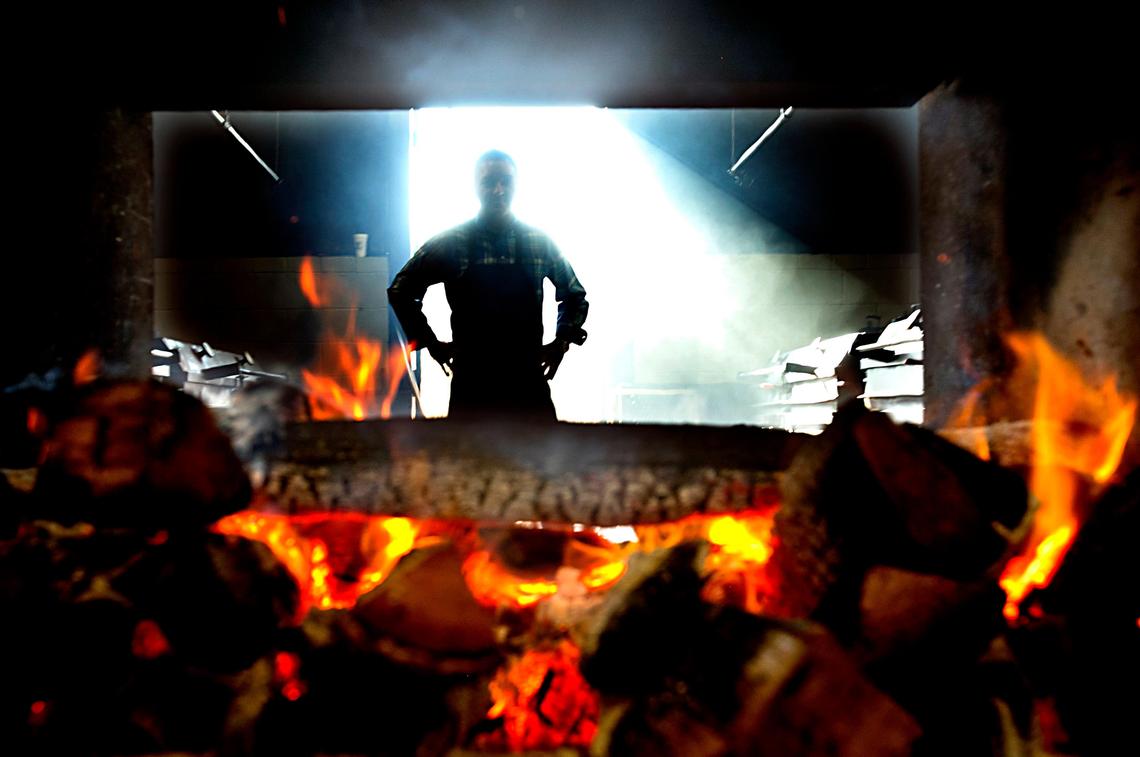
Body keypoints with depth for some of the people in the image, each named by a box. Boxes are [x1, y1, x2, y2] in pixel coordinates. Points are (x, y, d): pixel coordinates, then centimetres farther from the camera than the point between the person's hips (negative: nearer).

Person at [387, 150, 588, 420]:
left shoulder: (540, 242, 4)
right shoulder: (450, 242, 0)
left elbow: (575, 295, 17)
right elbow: (401, 290, 8)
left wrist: (562, 342, 5)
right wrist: (432, 343, 4)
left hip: (528, 381, 1)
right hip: (471, 384, -1)